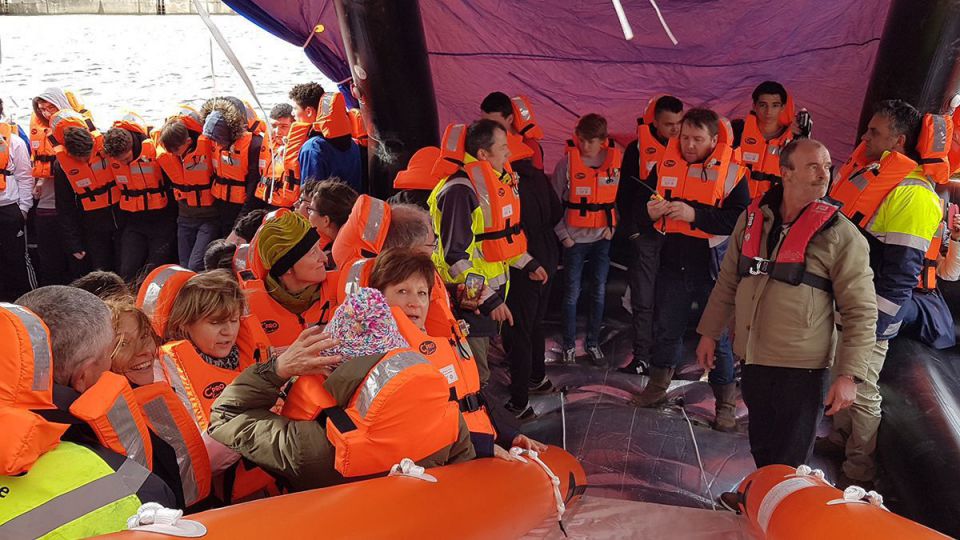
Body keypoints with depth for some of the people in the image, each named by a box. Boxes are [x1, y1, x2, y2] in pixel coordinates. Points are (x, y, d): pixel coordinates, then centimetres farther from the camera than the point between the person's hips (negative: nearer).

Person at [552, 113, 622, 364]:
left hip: (603, 238, 2)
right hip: (575, 238, -2)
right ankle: (569, 344, 18)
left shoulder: (616, 160, -3)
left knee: (598, 293, 10)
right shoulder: (567, 162, -9)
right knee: (571, 294, 4)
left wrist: (612, 225, -1)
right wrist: (563, 234, -6)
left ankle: (593, 342, 23)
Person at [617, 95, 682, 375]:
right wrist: (630, 229, -3)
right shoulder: (638, 148, 0)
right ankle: (641, 356, 9)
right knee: (642, 299, 1)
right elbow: (625, 193, 3)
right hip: (645, 235, -1)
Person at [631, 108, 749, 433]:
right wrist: (651, 211, -13)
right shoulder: (665, 164, 2)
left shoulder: (731, 170, -9)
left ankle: (726, 404, 20)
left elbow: (739, 219, -19)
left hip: (712, 266, -4)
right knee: (666, 329, 18)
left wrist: (694, 214, -27)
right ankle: (657, 388, 37)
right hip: (672, 263, 4)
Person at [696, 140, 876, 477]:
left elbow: (861, 312, -9)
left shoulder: (840, 233, -9)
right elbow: (728, 281, 13)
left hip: (803, 368, -4)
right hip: (754, 360, 4)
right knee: (761, 452, 20)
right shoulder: (752, 218, 3)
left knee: (788, 465, 6)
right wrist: (709, 333, 13)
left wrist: (849, 375, -14)